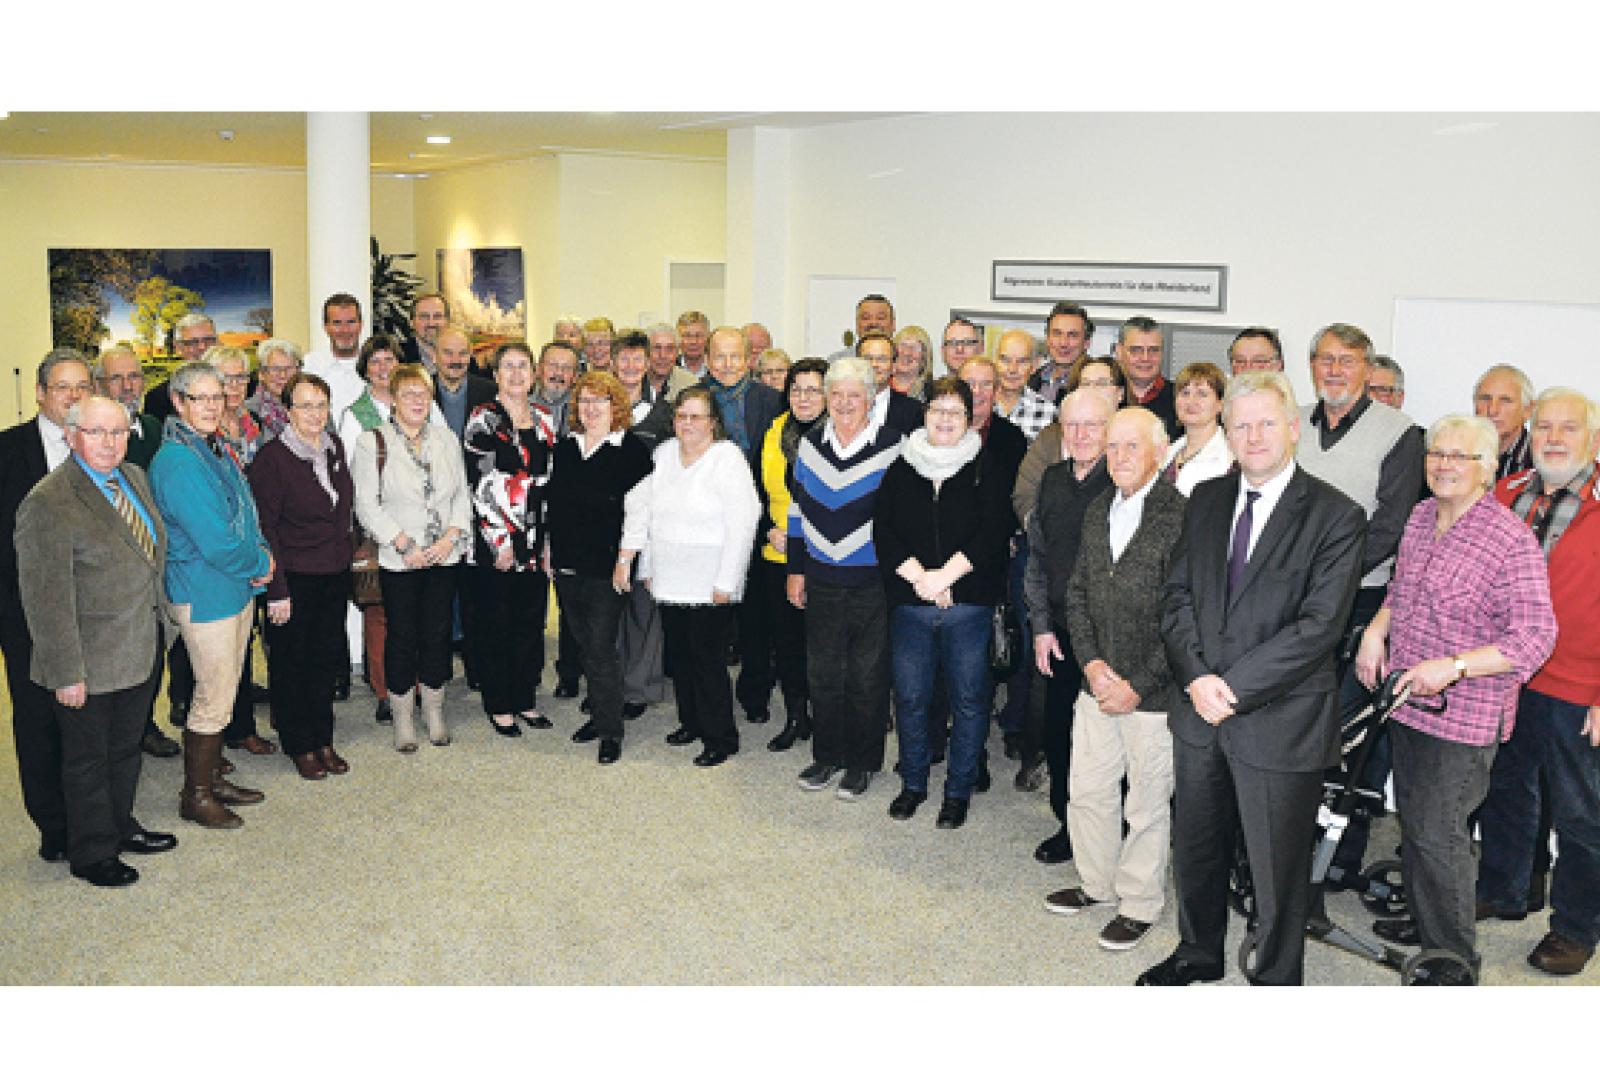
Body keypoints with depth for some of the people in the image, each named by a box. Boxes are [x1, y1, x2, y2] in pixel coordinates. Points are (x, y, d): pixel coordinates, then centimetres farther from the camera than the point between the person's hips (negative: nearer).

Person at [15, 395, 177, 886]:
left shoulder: (135, 478, 3)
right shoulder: (48, 502, -22)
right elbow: (46, 598, -21)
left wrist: (160, 625, 17)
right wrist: (66, 672, -21)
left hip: (141, 651, 7)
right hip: (91, 664, -7)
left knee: (126, 748, 24)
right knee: (88, 761, 11)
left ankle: (121, 826, 43)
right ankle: (93, 854, 28)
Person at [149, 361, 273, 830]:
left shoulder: (219, 449, 8)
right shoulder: (177, 461, -20)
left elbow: (245, 510, 15)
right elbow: (214, 542, -24)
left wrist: (262, 554, -3)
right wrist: (261, 564, -10)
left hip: (237, 587, 9)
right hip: (205, 594, -9)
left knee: (224, 692, 18)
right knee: (213, 700, 0)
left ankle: (213, 778, 31)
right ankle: (195, 795, 15)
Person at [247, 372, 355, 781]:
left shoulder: (334, 446, 5)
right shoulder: (272, 457, -14)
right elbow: (264, 529, -13)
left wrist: (344, 555, 14)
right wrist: (276, 591, -15)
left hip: (335, 574, 6)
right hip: (294, 577, -6)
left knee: (327, 659, 14)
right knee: (292, 664, 7)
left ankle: (323, 740, 27)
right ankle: (300, 747, 20)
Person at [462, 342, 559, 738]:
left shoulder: (543, 419, 11)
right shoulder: (483, 419, -5)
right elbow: (480, 486, -10)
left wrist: (550, 538, 9)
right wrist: (500, 541, -13)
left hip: (537, 541, 5)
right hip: (495, 540, -5)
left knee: (531, 622, 11)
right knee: (495, 624, 3)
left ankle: (526, 699, 23)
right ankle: (499, 705, 14)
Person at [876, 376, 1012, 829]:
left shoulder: (988, 469, 1)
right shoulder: (901, 468, 8)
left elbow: (992, 533, -8)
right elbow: (883, 531, 1)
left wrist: (944, 575, -16)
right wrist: (920, 577, -12)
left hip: (969, 604, -2)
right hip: (909, 604, 2)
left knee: (968, 699, 5)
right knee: (910, 697, 9)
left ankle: (959, 791, 20)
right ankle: (913, 783, 28)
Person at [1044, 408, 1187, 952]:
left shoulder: (1182, 517, -17)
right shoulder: (1098, 512, 7)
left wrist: (1137, 685, -16)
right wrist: (1091, 661, -4)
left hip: (1153, 693, -6)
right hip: (1098, 683, 6)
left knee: (1147, 804, 10)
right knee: (1087, 790, 18)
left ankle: (1140, 903, 30)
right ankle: (1097, 882, 39)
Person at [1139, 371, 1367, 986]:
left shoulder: (1336, 516, -10)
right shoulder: (1206, 500, 7)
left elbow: (1320, 625, -17)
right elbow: (1177, 594, 4)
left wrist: (1234, 687, -19)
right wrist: (1197, 677, -12)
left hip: (1280, 721, -5)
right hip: (1199, 708, 5)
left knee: (1278, 868, 10)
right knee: (1195, 847, 21)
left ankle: (1275, 979, 31)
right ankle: (1198, 954, 43)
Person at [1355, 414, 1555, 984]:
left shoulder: (1512, 541, -18)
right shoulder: (1420, 517, 5)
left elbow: (1535, 639, -19)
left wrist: (1452, 666, -27)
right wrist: (1377, 629, 2)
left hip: (1464, 714, -7)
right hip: (1407, 700, 7)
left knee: (1437, 834, -1)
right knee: (1413, 821, 20)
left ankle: (1454, 962, 16)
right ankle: (1423, 920, 40)